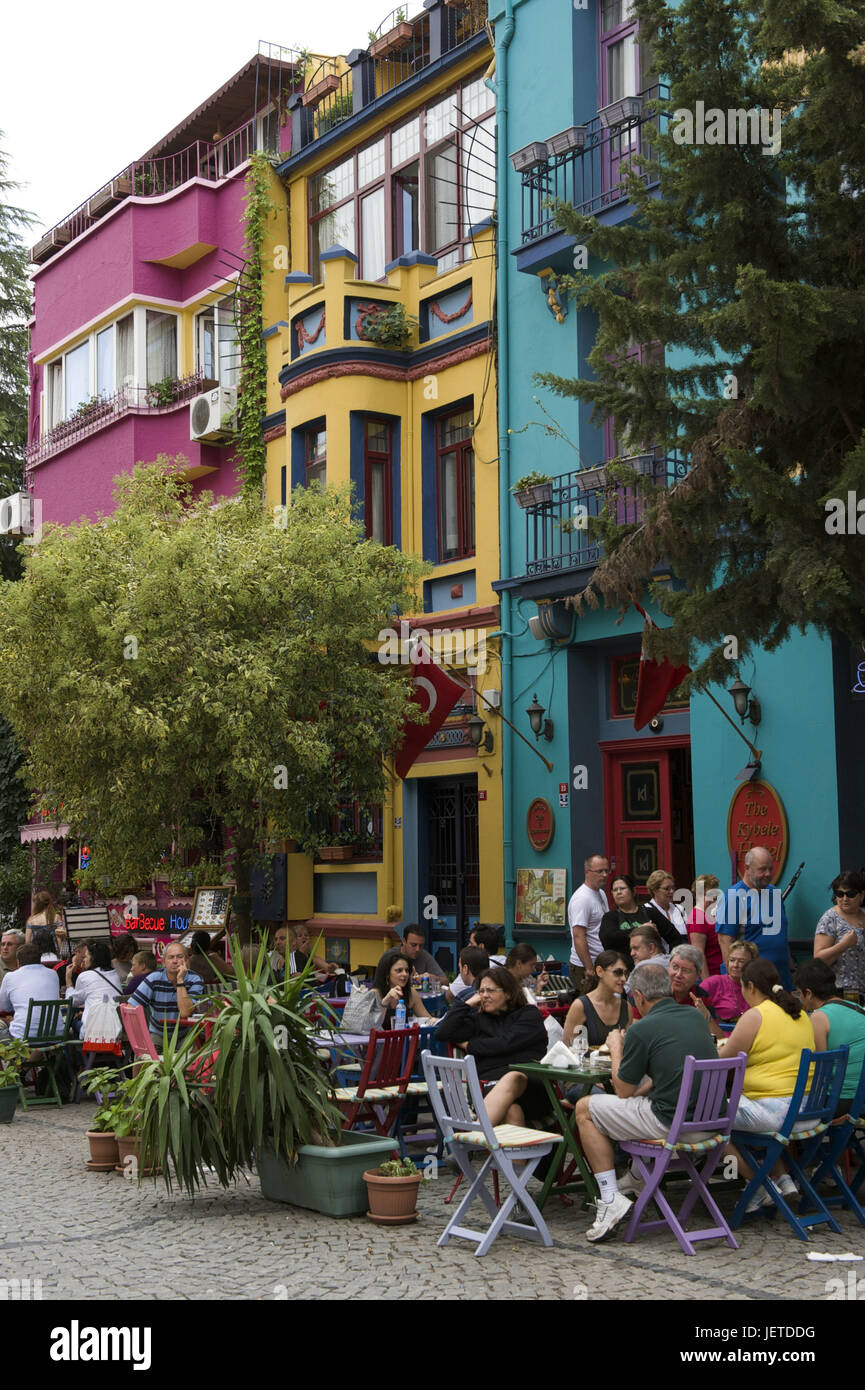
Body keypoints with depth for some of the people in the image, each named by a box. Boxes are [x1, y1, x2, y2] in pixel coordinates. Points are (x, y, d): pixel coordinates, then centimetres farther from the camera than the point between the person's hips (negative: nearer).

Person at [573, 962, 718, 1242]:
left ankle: (611, 1199, 2)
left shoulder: (641, 1030, -11)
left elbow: (623, 1091, 0)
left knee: (585, 1109, 8)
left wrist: (616, 1048, 15)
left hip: (672, 1124, -8)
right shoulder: (696, 1017, 9)